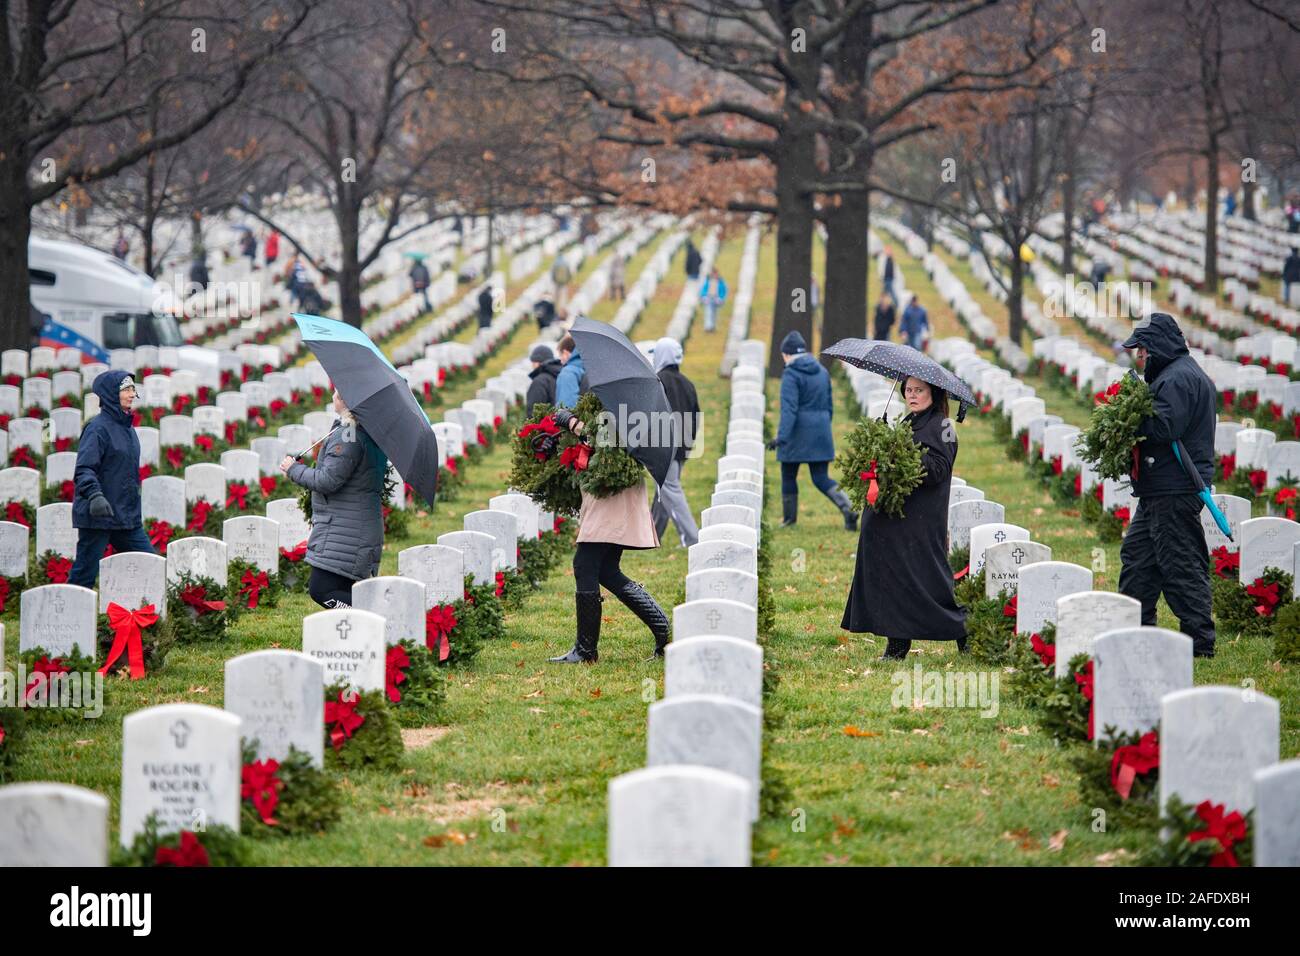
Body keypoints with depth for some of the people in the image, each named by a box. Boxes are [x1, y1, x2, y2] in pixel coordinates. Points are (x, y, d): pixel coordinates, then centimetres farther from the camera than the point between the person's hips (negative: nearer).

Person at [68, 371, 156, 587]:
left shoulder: (127, 428, 15)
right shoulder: (98, 428, -11)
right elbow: (84, 469, -20)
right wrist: (95, 496, -36)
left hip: (127, 517, 8)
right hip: (98, 516, -8)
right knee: (84, 576, -4)